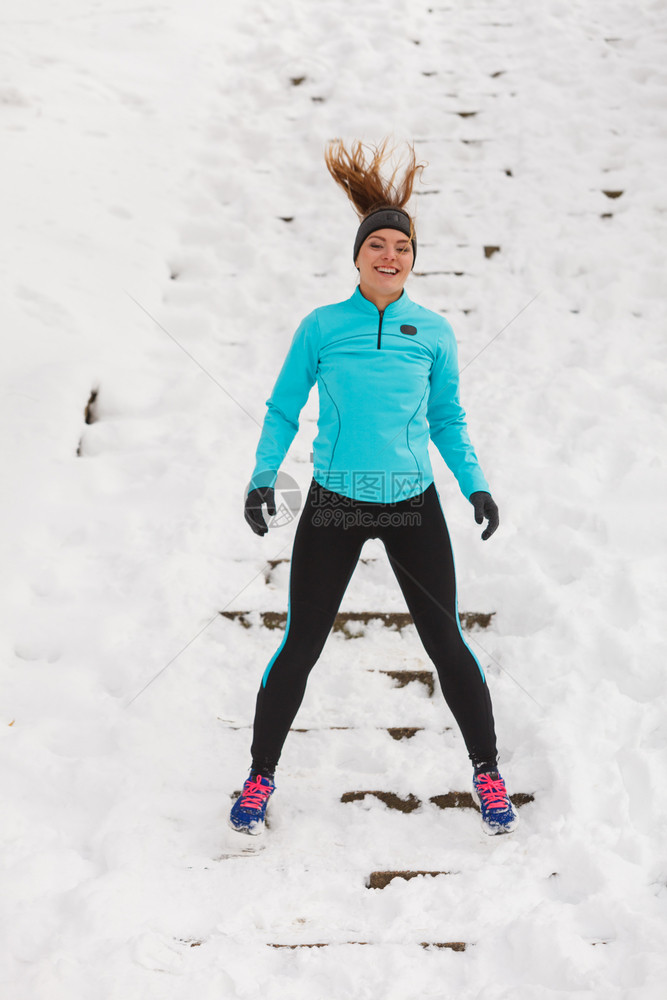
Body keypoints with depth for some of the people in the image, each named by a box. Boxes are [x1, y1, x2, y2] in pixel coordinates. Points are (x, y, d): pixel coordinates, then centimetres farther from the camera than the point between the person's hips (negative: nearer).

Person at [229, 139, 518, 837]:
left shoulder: (434, 332, 3)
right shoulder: (321, 327, 0)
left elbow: (447, 419, 11)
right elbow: (283, 409, 6)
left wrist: (475, 485, -1)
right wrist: (263, 476, -7)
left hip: (413, 505, 1)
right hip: (333, 505, -1)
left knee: (445, 642, 5)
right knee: (300, 646, 3)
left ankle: (486, 771, 25)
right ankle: (261, 774, 22)